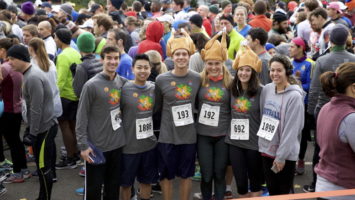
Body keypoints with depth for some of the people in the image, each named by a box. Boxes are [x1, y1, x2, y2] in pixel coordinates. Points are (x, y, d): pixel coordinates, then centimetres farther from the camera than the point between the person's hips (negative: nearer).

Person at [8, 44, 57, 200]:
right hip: (42, 126, 10)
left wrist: (32, 134, -19)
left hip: (43, 128, -10)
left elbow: (36, 109, -23)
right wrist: (32, 129, 21)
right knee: (43, 165, 16)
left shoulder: (33, 77, -22)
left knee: (43, 166, -1)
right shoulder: (29, 74, 11)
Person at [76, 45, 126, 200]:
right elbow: (82, 118, -11)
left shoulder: (123, 82, 2)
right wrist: (83, 145, -14)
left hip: (118, 144, 5)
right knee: (93, 187, 6)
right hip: (97, 146, -5)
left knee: (113, 186, 17)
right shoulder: (91, 85, -13)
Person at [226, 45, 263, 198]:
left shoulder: (261, 91, -10)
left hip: (254, 142, -3)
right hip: (234, 141, 3)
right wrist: (228, 132, 11)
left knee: (255, 178, 13)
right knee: (240, 180, 7)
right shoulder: (232, 89, 3)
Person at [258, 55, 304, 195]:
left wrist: (281, 156, -17)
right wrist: (261, 144, 8)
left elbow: (291, 130, -18)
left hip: (285, 154, -5)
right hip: (266, 150, 5)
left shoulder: (294, 96, -16)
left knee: (284, 193, 8)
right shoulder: (266, 90, 2)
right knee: (272, 191, 17)